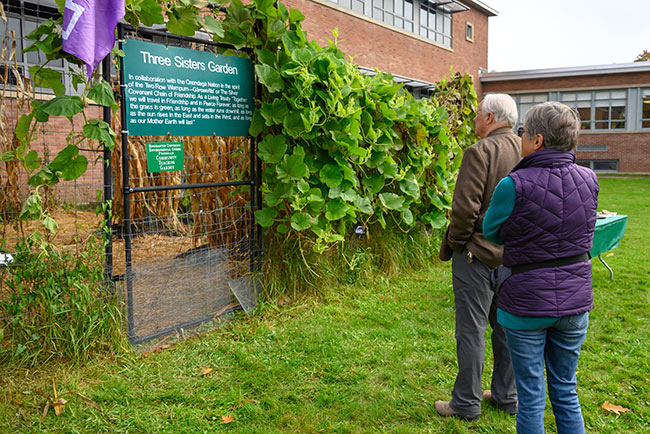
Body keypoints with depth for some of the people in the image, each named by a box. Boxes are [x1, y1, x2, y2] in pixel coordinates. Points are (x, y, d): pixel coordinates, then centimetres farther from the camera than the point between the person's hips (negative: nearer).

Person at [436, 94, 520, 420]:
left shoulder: (480, 152, -17)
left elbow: (465, 208, -21)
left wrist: (454, 243, -6)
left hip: (477, 254, -8)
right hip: (512, 255, 8)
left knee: (471, 330, 3)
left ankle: (467, 403, 14)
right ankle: (507, 395, 30)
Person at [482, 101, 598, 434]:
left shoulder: (514, 185, -19)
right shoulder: (588, 180, -4)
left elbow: (490, 232, -4)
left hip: (527, 304, -4)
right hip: (575, 300, 5)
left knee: (531, 397, 11)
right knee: (566, 391, 20)